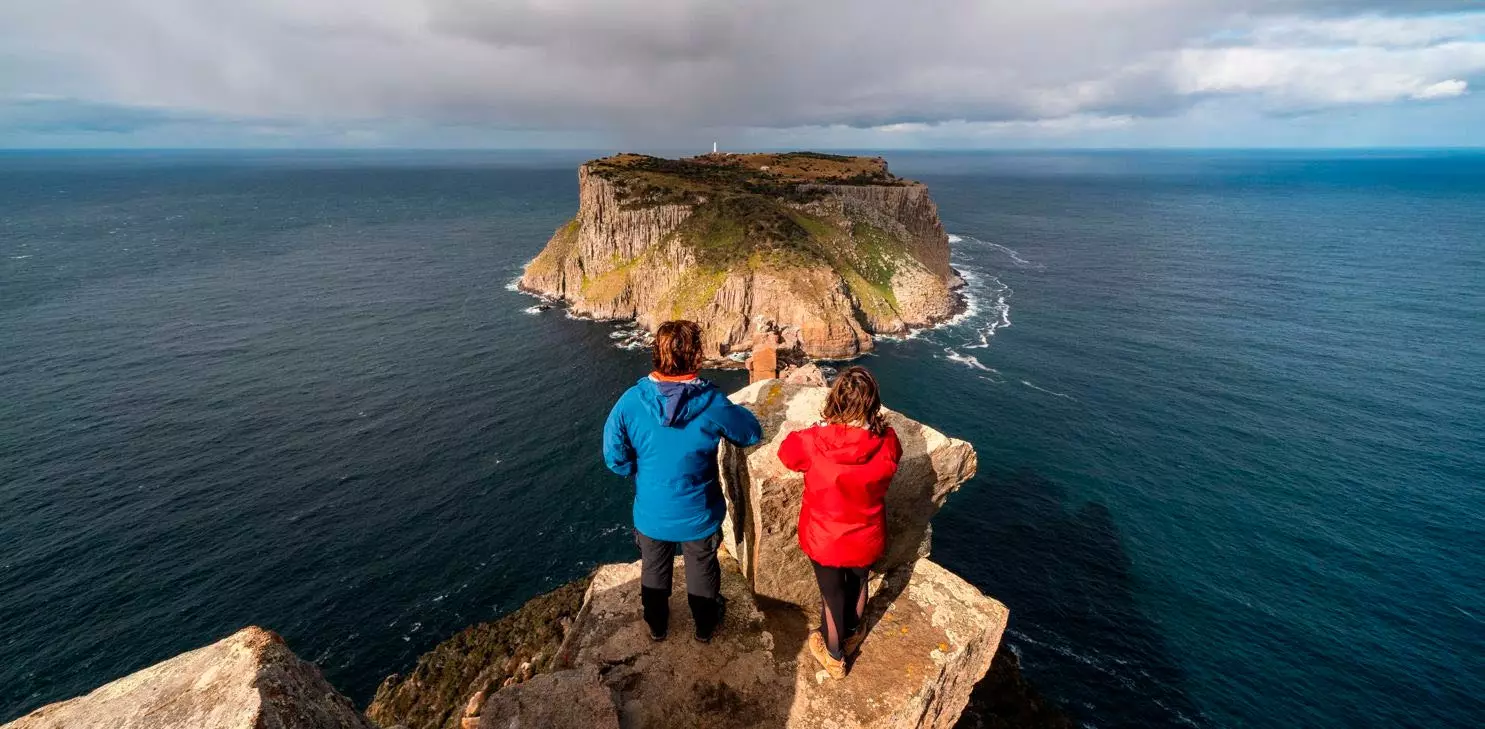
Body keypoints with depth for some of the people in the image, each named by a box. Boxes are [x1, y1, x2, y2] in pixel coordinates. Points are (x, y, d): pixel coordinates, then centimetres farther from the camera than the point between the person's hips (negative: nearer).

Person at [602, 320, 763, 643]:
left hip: (651, 514, 1)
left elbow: (615, 458, -13)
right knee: (702, 572, 27)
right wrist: (735, 410, 11)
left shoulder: (631, 401, -23)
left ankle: (657, 625, 52)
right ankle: (705, 626, 50)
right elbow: (753, 433, -8)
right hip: (699, 516, -1)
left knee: (654, 571, 28)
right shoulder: (712, 404, -25)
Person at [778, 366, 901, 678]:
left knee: (832, 594, 23)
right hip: (865, 539, 2)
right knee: (857, 584, 30)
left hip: (825, 539, -2)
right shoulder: (887, 443, -24)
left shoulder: (813, 442, -30)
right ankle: (851, 635, 59)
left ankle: (834, 656, 47)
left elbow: (787, 453, -6)